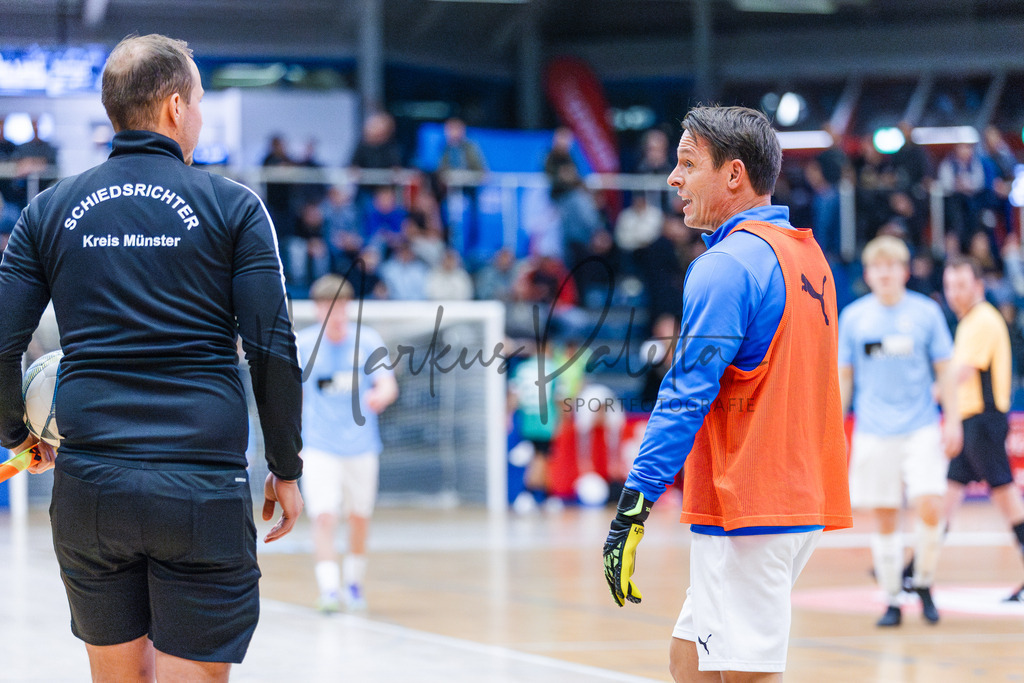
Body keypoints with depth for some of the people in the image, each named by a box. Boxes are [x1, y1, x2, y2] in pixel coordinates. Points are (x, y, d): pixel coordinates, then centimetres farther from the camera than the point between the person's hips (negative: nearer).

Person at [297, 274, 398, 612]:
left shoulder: (367, 340, -3)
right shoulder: (302, 344, -3)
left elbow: (388, 385, -10)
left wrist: (381, 396, -34)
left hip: (361, 445, 2)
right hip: (319, 447, -2)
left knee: (359, 518, 13)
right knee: (324, 517, -18)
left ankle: (354, 583, 33)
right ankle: (329, 588, -22)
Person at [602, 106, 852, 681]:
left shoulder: (727, 265, -13)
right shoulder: (809, 255, 15)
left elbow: (687, 397, -19)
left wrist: (633, 508, -20)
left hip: (745, 511, -9)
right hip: (804, 501, 9)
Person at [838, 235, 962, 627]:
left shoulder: (926, 312, 3)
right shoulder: (854, 317, 6)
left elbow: (944, 372, 7)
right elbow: (844, 376, 12)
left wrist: (953, 421, 0)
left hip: (921, 428, -1)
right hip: (875, 432, 1)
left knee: (929, 506, -14)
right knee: (885, 518, 2)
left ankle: (924, 585, 7)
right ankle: (892, 600, 11)